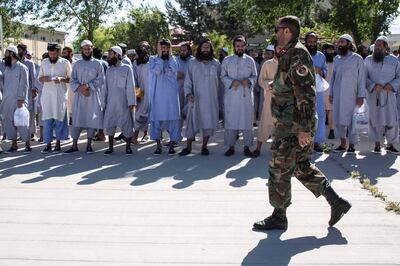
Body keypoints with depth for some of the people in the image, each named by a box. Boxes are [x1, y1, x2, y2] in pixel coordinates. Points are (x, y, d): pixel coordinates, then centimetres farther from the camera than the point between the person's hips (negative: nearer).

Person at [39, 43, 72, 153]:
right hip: (47, 94, 2)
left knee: (59, 118, 1)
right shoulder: (44, 62, 9)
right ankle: (48, 143, 4)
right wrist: (44, 78, -8)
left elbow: (71, 78, 1)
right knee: (47, 119, 0)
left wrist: (62, 79, -17)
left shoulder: (65, 62, 0)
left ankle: (58, 143, 10)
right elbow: (39, 78, 15)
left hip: (60, 95, -2)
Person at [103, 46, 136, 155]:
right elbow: (106, 87, 12)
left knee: (126, 124, 0)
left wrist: (131, 102, -11)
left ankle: (128, 147, 12)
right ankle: (110, 147, 15)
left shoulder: (127, 68, -3)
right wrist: (104, 101, 7)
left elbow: (130, 87, -6)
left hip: (123, 103, -4)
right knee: (109, 125, 5)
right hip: (110, 103, 4)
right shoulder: (109, 69, 11)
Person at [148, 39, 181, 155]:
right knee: (157, 118, 1)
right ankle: (158, 145, 9)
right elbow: (156, 71, -16)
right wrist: (160, 56, -9)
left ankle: (172, 145, 6)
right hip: (157, 94, -1)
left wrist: (170, 55, -6)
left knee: (172, 118, -1)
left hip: (171, 94, 1)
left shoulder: (173, 59, 9)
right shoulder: (153, 59, 3)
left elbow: (175, 69, -11)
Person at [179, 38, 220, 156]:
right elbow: (187, 81, 3)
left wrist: (218, 97, 4)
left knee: (209, 122, 3)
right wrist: (188, 93, -12)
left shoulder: (216, 64, 8)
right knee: (192, 122, -1)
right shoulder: (192, 63, 4)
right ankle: (188, 147, 6)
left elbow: (219, 81, 9)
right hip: (196, 99, -1)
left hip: (211, 100, 1)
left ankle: (204, 146, 13)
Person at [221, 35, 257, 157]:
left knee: (247, 120, 1)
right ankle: (231, 146, 9)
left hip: (246, 95, 0)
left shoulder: (250, 60, 9)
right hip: (231, 95, 0)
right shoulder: (227, 60, 8)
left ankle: (247, 146, 8)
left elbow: (255, 77, 9)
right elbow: (223, 76, 5)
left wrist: (249, 80, -12)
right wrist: (232, 82, -14)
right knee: (230, 120, 0)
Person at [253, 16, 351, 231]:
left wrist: (304, 128, -24)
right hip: (292, 124, 10)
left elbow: (306, 94, -22)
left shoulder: (297, 55, -16)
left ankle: (279, 217, 12)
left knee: (279, 169, 0)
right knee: (302, 167, 16)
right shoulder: (289, 54, 15)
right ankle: (336, 202, 17)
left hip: (292, 126, -10)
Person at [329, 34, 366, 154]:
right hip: (337, 95, 4)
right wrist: (331, 93, 10)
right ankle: (342, 143, 13)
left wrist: (361, 96, -9)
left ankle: (352, 145, 6)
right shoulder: (336, 59, 12)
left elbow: (361, 78, -3)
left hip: (351, 95, -4)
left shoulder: (357, 59, -1)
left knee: (351, 119, -2)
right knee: (338, 119, 4)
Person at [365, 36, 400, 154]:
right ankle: (377, 144, 12)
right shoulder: (369, 60, 5)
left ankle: (390, 144, 11)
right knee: (375, 119, 1)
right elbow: (364, 77, 1)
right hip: (374, 95, 0)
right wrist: (373, 86, -15)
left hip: (389, 94, 1)